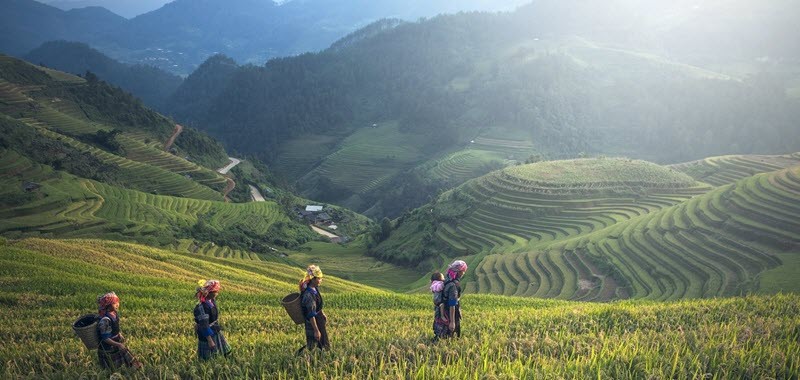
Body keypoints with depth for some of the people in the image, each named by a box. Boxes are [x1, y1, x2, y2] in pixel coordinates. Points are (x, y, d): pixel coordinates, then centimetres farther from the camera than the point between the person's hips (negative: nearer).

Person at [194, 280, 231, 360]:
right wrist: (210, 341, -24)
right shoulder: (201, 307, -30)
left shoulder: (212, 300, -4)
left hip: (216, 332, 8)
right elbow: (204, 325, -27)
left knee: (226, 352, 19)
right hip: (207, 334, -8)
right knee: (208, 359, 9)